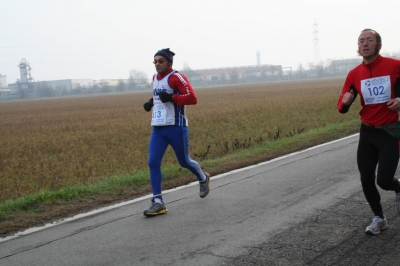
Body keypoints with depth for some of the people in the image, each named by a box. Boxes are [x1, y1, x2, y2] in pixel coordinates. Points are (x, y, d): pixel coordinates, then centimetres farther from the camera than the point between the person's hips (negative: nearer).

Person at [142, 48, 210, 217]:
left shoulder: (176, 77, -12)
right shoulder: (155, 78, 13)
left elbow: (192, 98, -18)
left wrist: (172, 98, -28)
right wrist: (151, 102, 12)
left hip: (176, 128, -6)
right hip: (157, 128, 7)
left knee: (184, 162, 9)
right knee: (153, 163, -8)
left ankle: (203, 179, 41)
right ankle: (158, 202, -6)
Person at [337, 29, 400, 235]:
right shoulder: (354, 74, -1)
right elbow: (342, 108, 3)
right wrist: (345, 102, -19)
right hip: (367, 133, 4)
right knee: (366, 180, 5)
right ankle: (379, 218, 28)